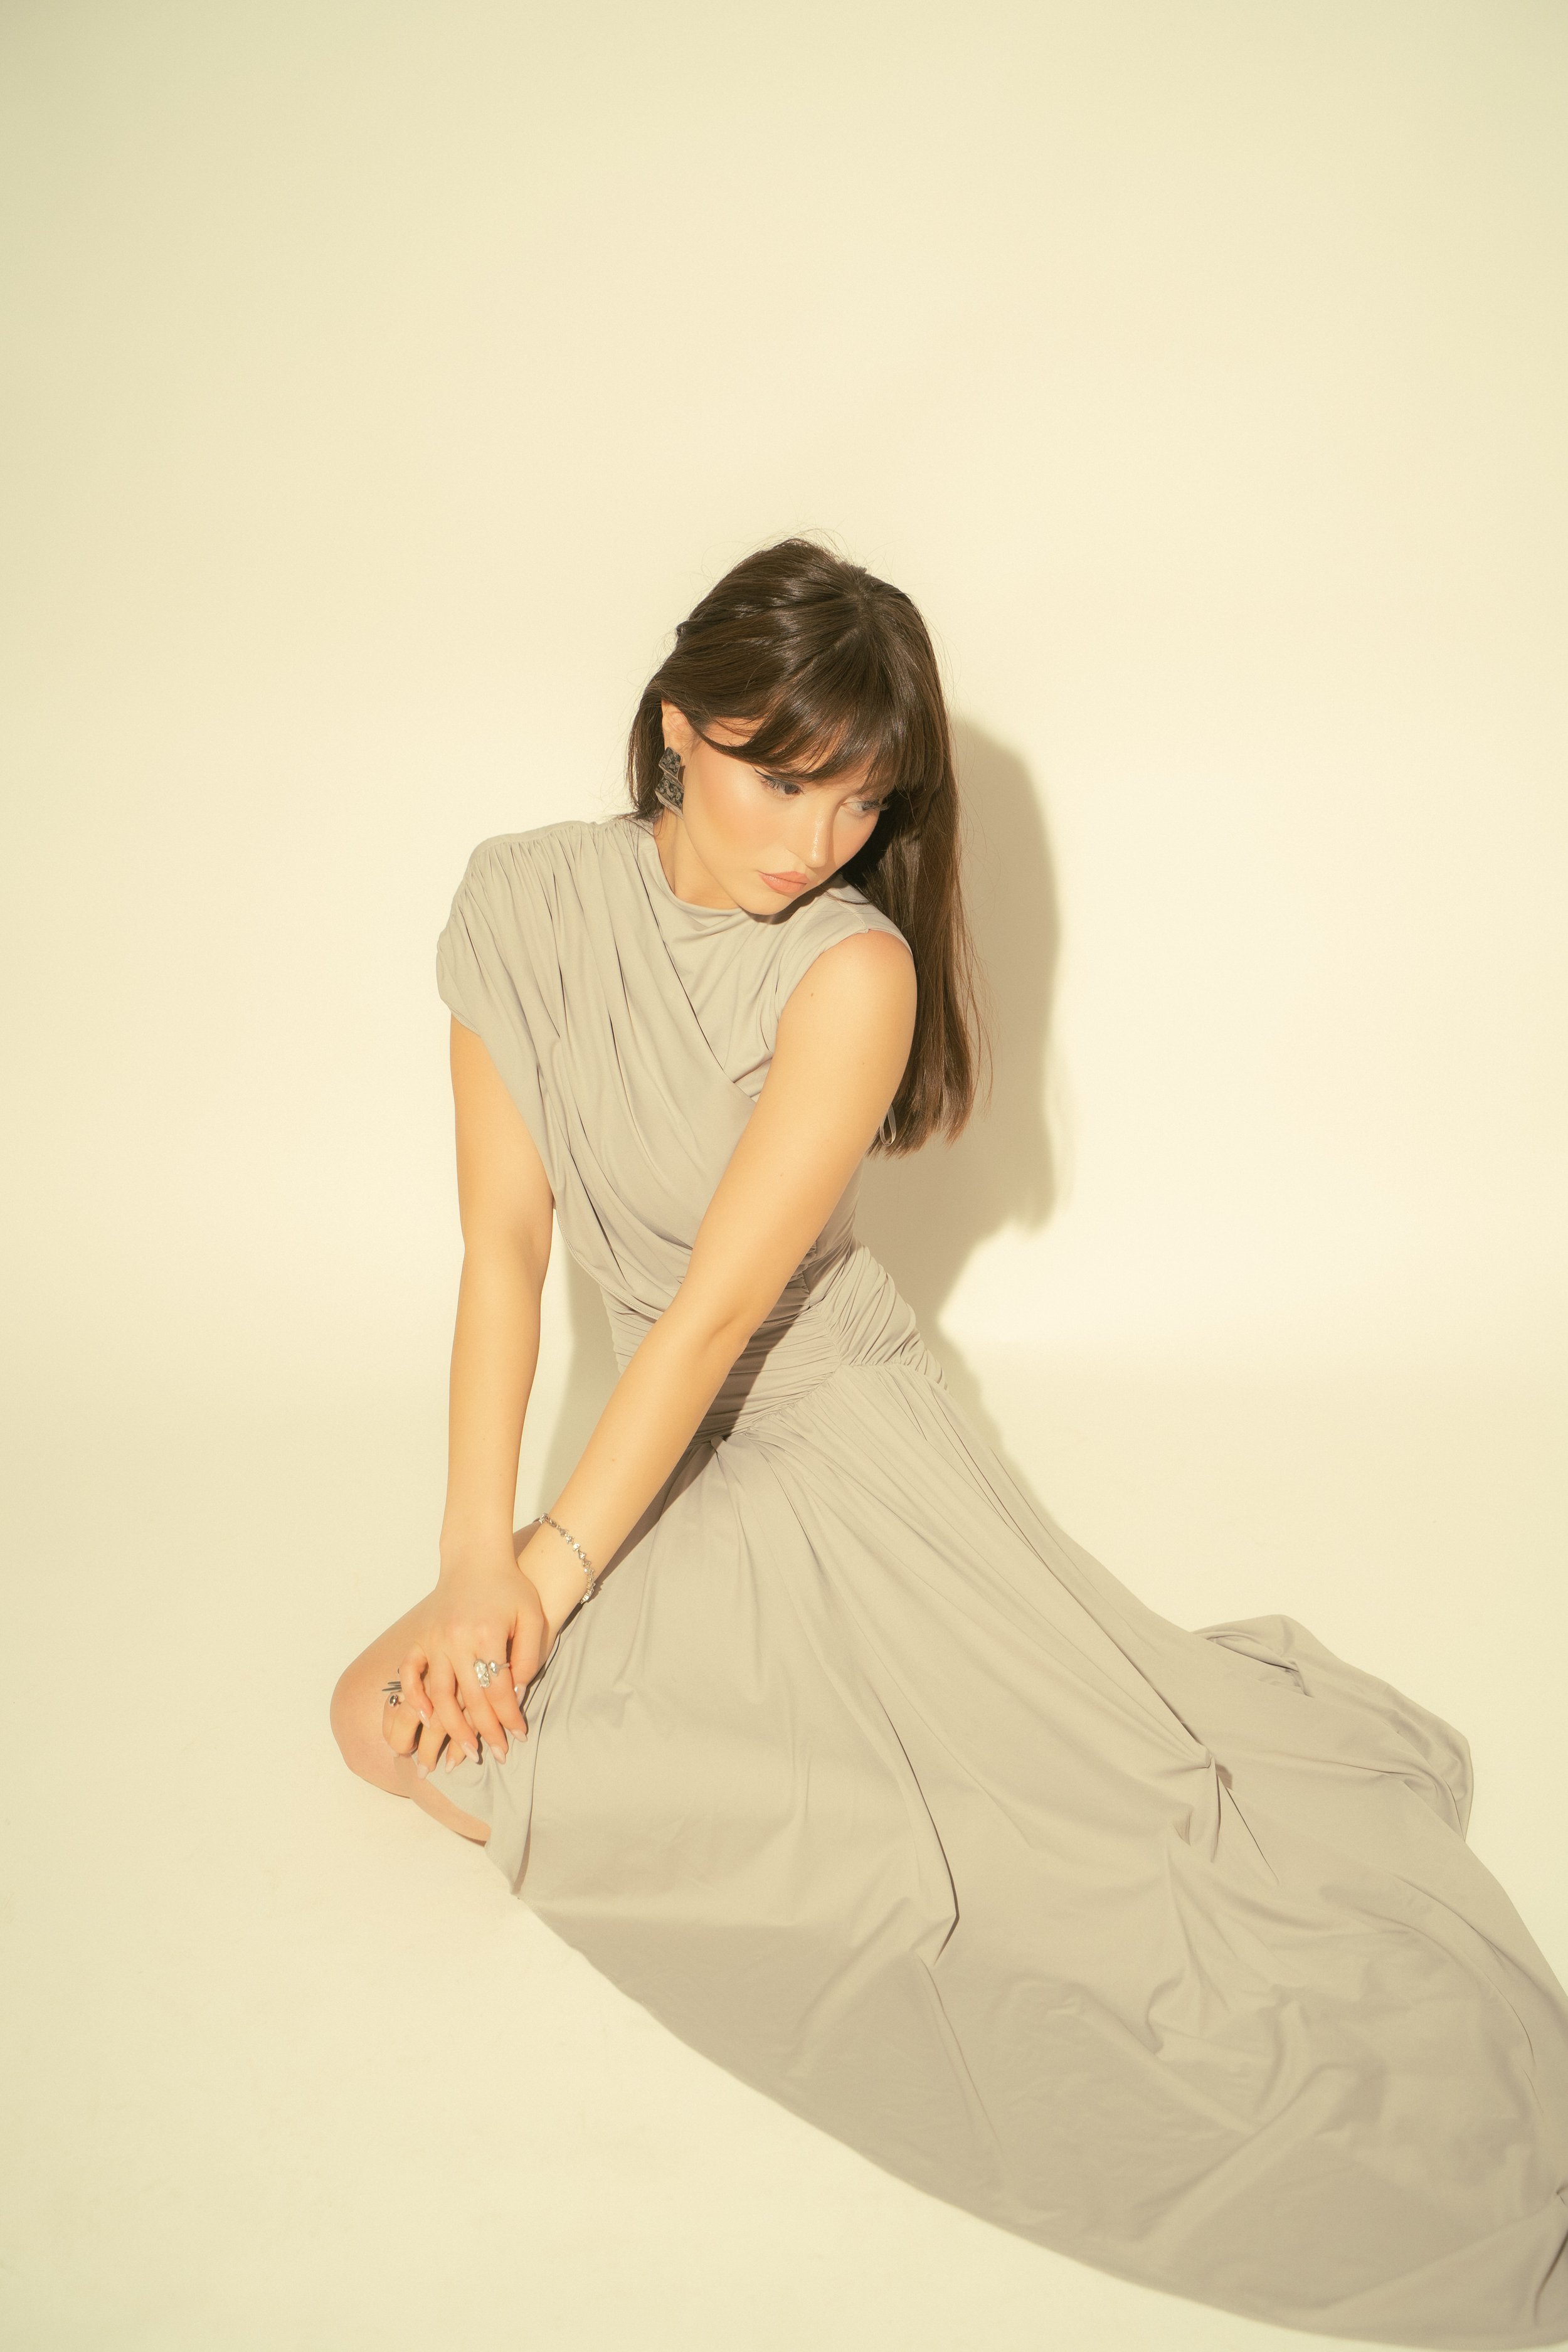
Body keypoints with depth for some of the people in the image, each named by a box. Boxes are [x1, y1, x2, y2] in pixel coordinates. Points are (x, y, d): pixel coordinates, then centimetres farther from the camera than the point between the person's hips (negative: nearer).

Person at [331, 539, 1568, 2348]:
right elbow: (503, 1240, -7)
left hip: (840, 1435, -4)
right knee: (390, 1721, -13)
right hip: (667, 1460, 4)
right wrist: (473, 1553, -14)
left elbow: (719, 1307, -19)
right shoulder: (523, 904, -5)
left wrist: (553, 1576, -18)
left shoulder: (851, 968, -16)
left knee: (1093, 1787, -20)